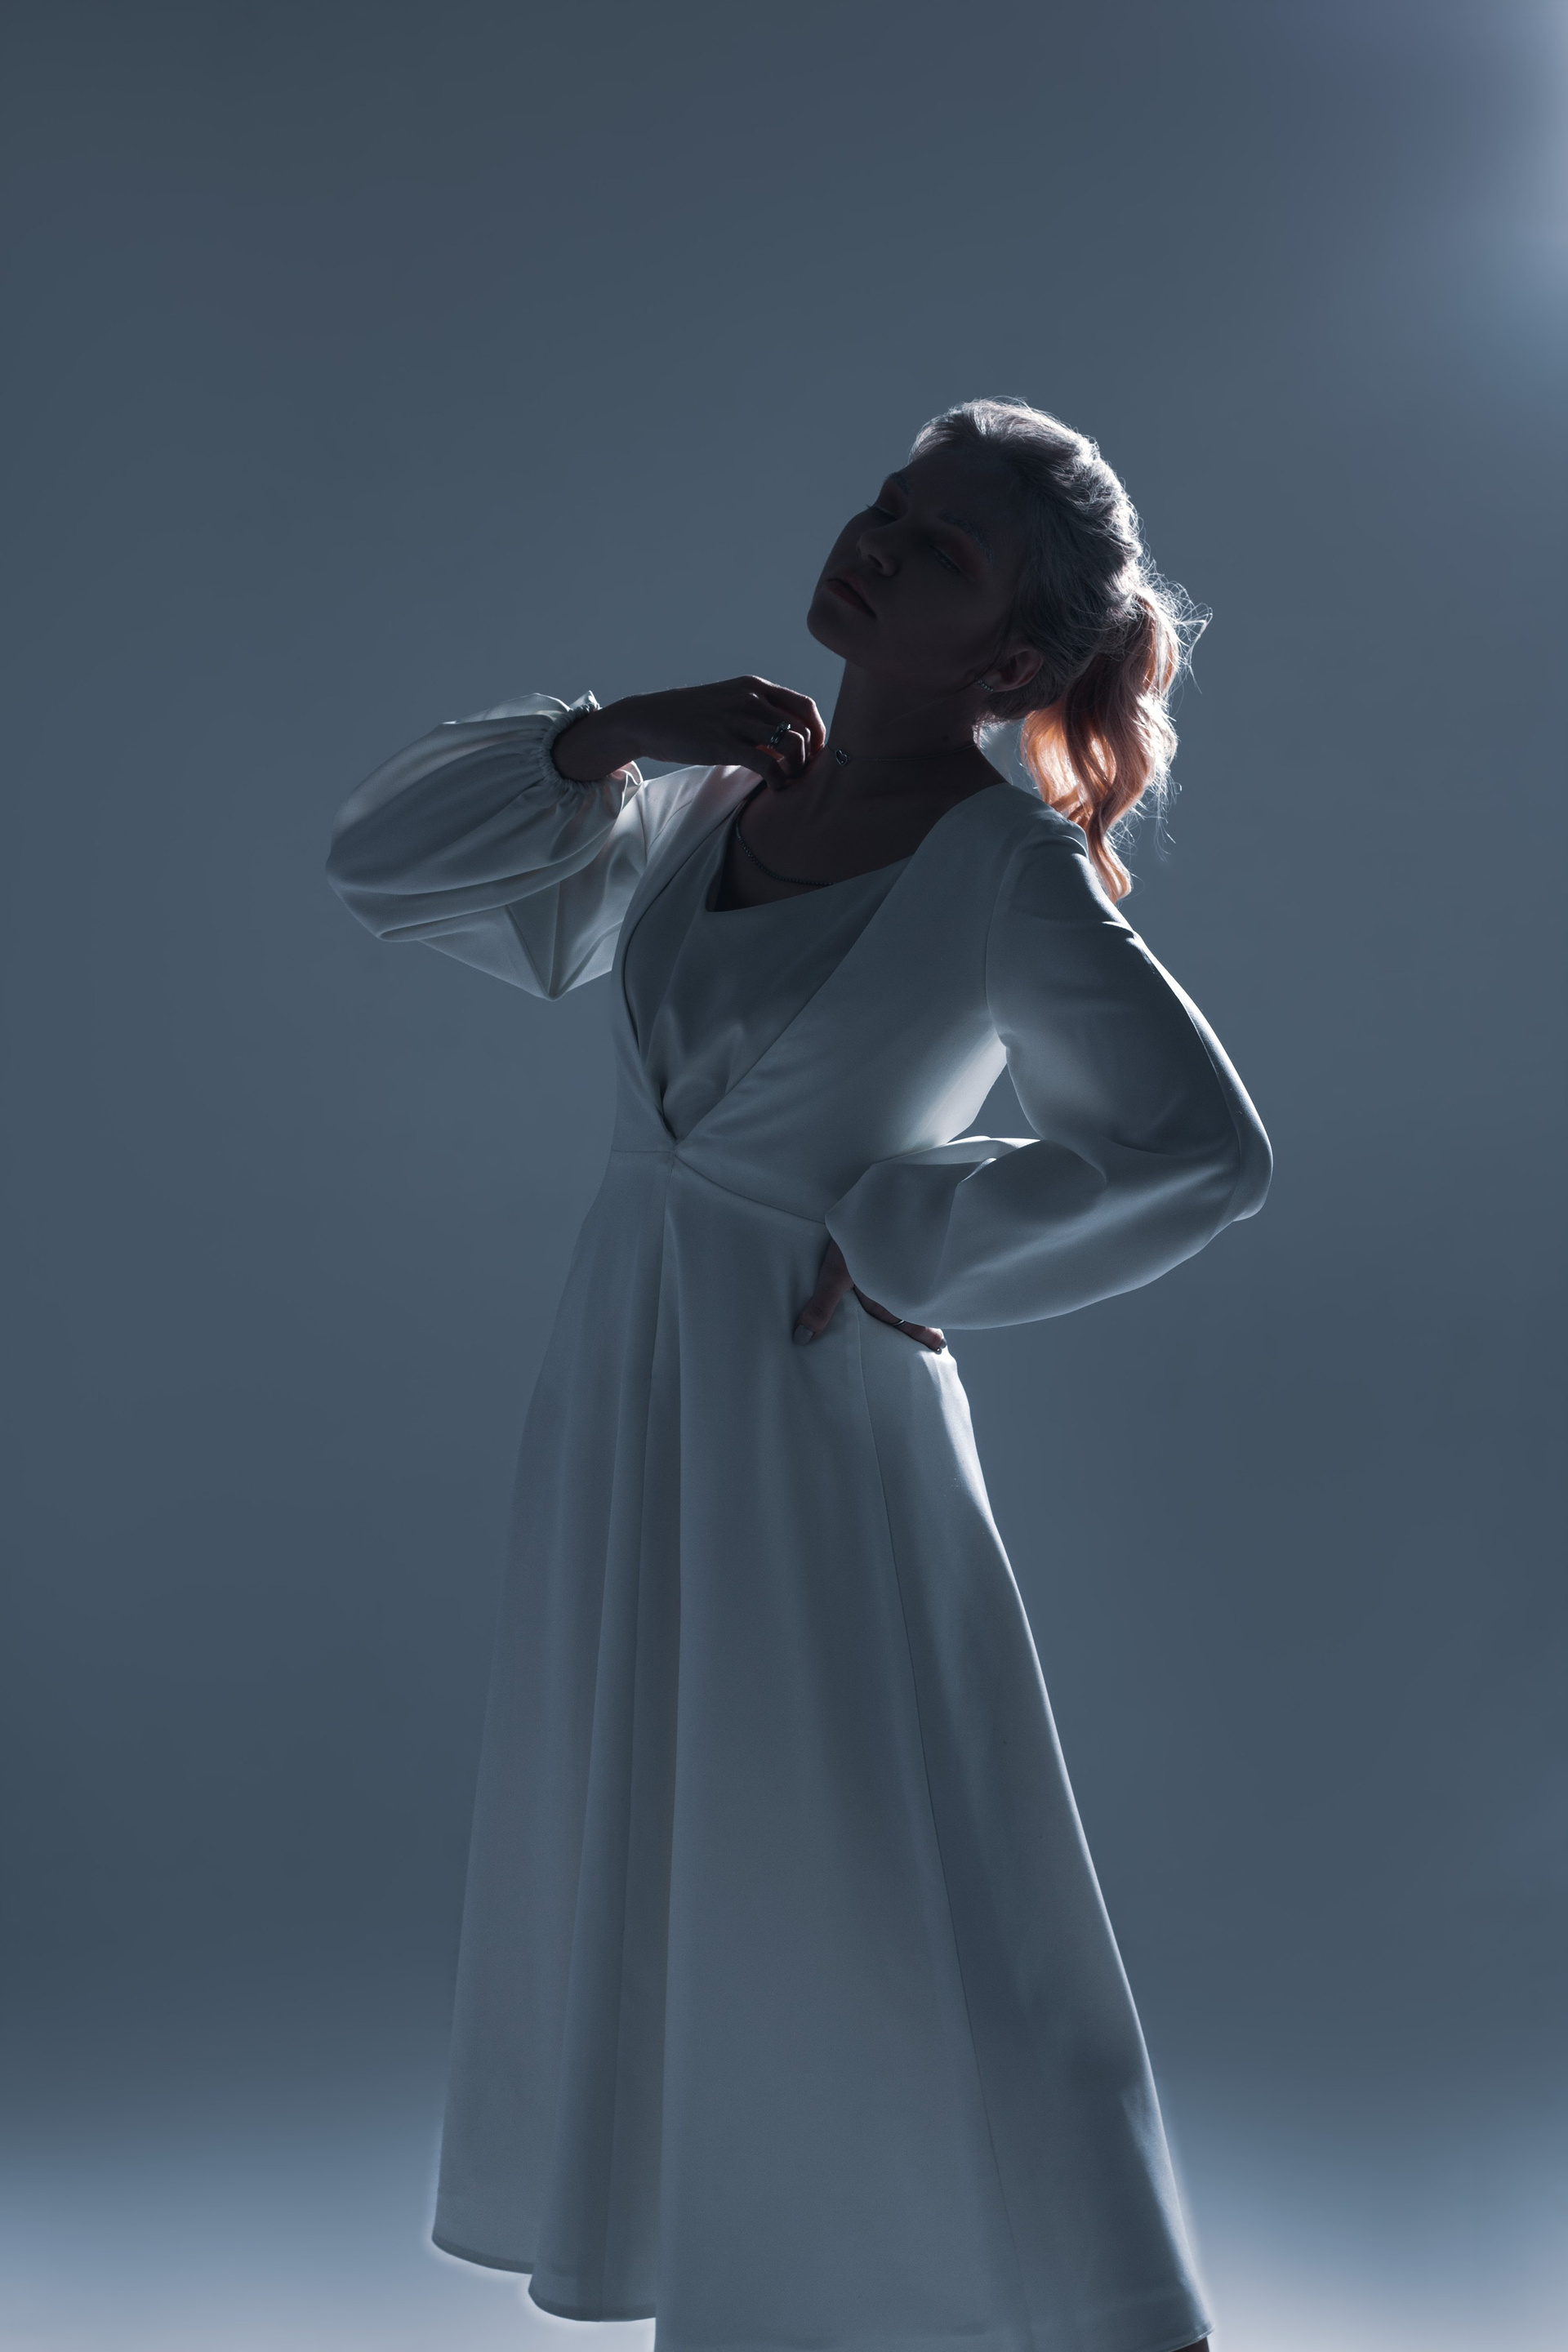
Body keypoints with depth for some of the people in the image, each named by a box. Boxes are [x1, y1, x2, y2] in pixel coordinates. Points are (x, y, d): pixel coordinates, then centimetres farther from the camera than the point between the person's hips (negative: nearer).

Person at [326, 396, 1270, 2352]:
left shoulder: (1008, 866, -12)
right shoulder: (713, 805, 6)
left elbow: (1202, 1150, -17)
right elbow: (388, 863, 9)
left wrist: (898, 1249, -14)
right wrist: (622, 728, -3)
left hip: (813, 1407, -7)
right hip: (624, 1397, 7)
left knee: (889, 1932, 1)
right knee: (642, 1883, 19)